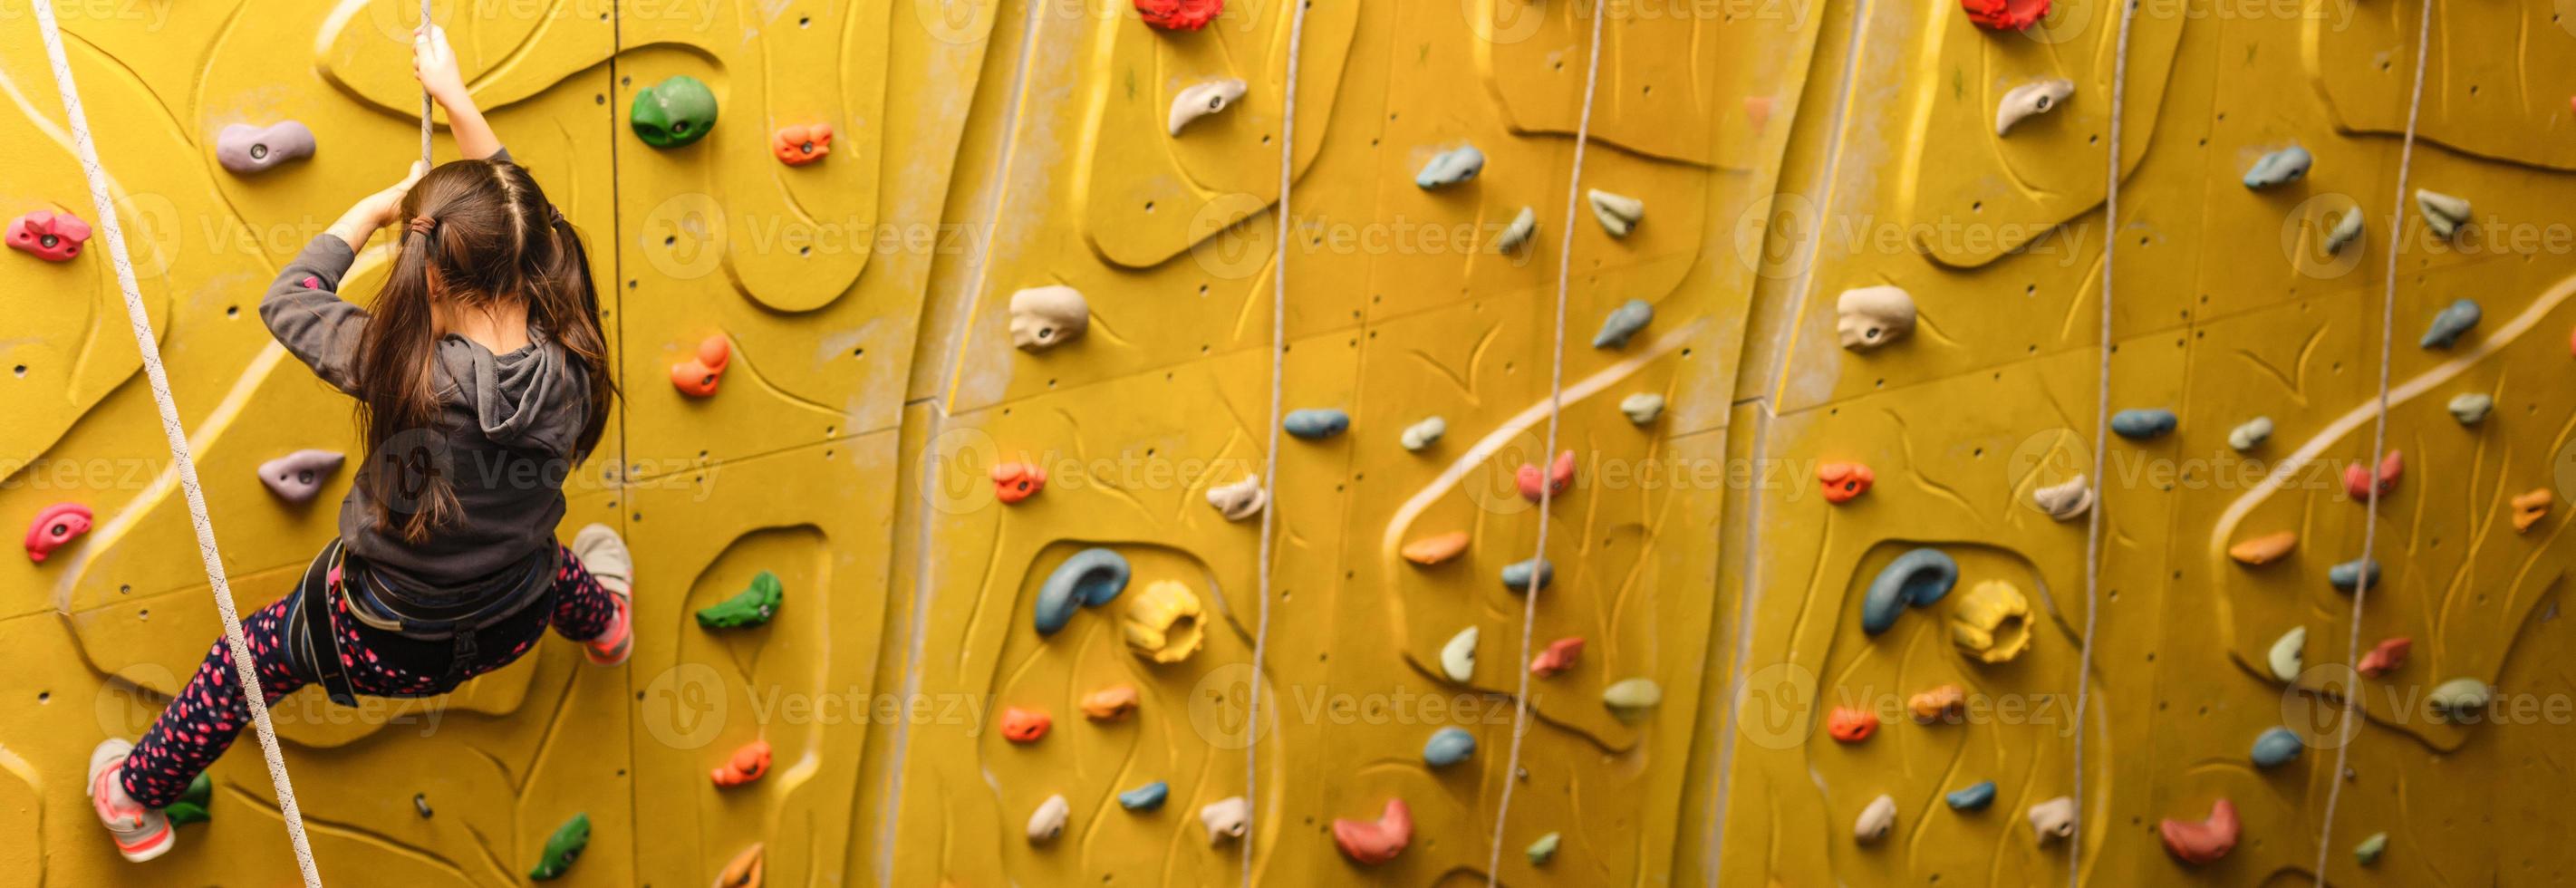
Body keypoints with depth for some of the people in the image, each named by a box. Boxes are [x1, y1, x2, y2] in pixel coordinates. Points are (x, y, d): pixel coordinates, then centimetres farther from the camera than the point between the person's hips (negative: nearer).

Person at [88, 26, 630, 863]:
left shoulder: (413, 370, -35)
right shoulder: (569, 368, -24)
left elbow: (288, 299, -15)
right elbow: (508, 217, -7)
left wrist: (381, 204, -4)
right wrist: (456, 100, 0)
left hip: (387, 648, -3)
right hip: (513, 628, 4)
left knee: (247, 656, 27)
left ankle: (137, 799, 50)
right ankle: (604, 622, 73)